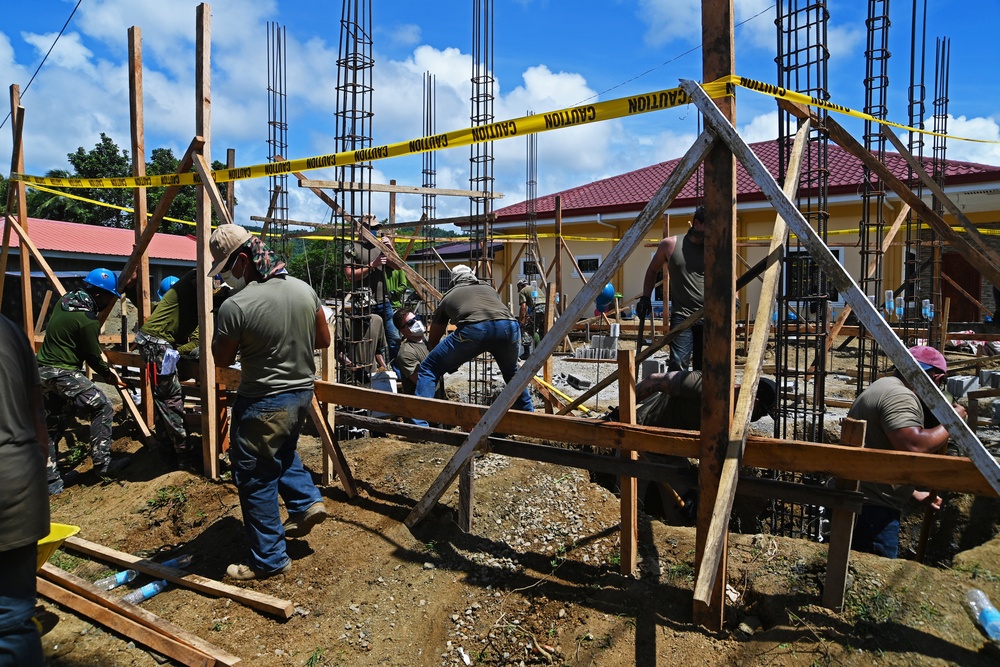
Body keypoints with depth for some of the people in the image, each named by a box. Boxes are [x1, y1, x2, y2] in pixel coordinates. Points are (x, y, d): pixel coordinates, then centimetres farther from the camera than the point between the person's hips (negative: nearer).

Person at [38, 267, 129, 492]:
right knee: (102, 408, -2)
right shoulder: (88, 320, -17)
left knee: (52, 425, 13)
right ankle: (102, 464, 2)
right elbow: (93, 356, -7)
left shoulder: (65, 300, 8)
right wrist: (109, 375, 8)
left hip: (42, 370, 9)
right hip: (63, 373, -9)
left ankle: (50, 479, 17)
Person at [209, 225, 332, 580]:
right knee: (283, 451, 33)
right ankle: (307, 502, 24)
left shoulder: (235, 307, -21)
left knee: (256, 480, 9)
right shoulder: (304, 290, -3)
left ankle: (269, 559, 21)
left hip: (262, 404, -7)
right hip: (302, 392, 7)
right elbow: (323, 340, 7)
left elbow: (222, 359, -7)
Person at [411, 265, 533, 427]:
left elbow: (432, 341, 40)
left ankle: (420, 428, 2)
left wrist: (448, 361, 56)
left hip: (473, 329, -3)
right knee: (512, 373, 34)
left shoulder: (448, 297, 34)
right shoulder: (489, 289, 40)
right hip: (509, 326, 3)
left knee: (428, 369, 13)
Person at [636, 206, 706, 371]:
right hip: (681, 317, -2)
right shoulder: (670, 244, 2)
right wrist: (645, 297, 7)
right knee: (678, 364, -12)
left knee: (703, 368, 9)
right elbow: (652, 270, 15)